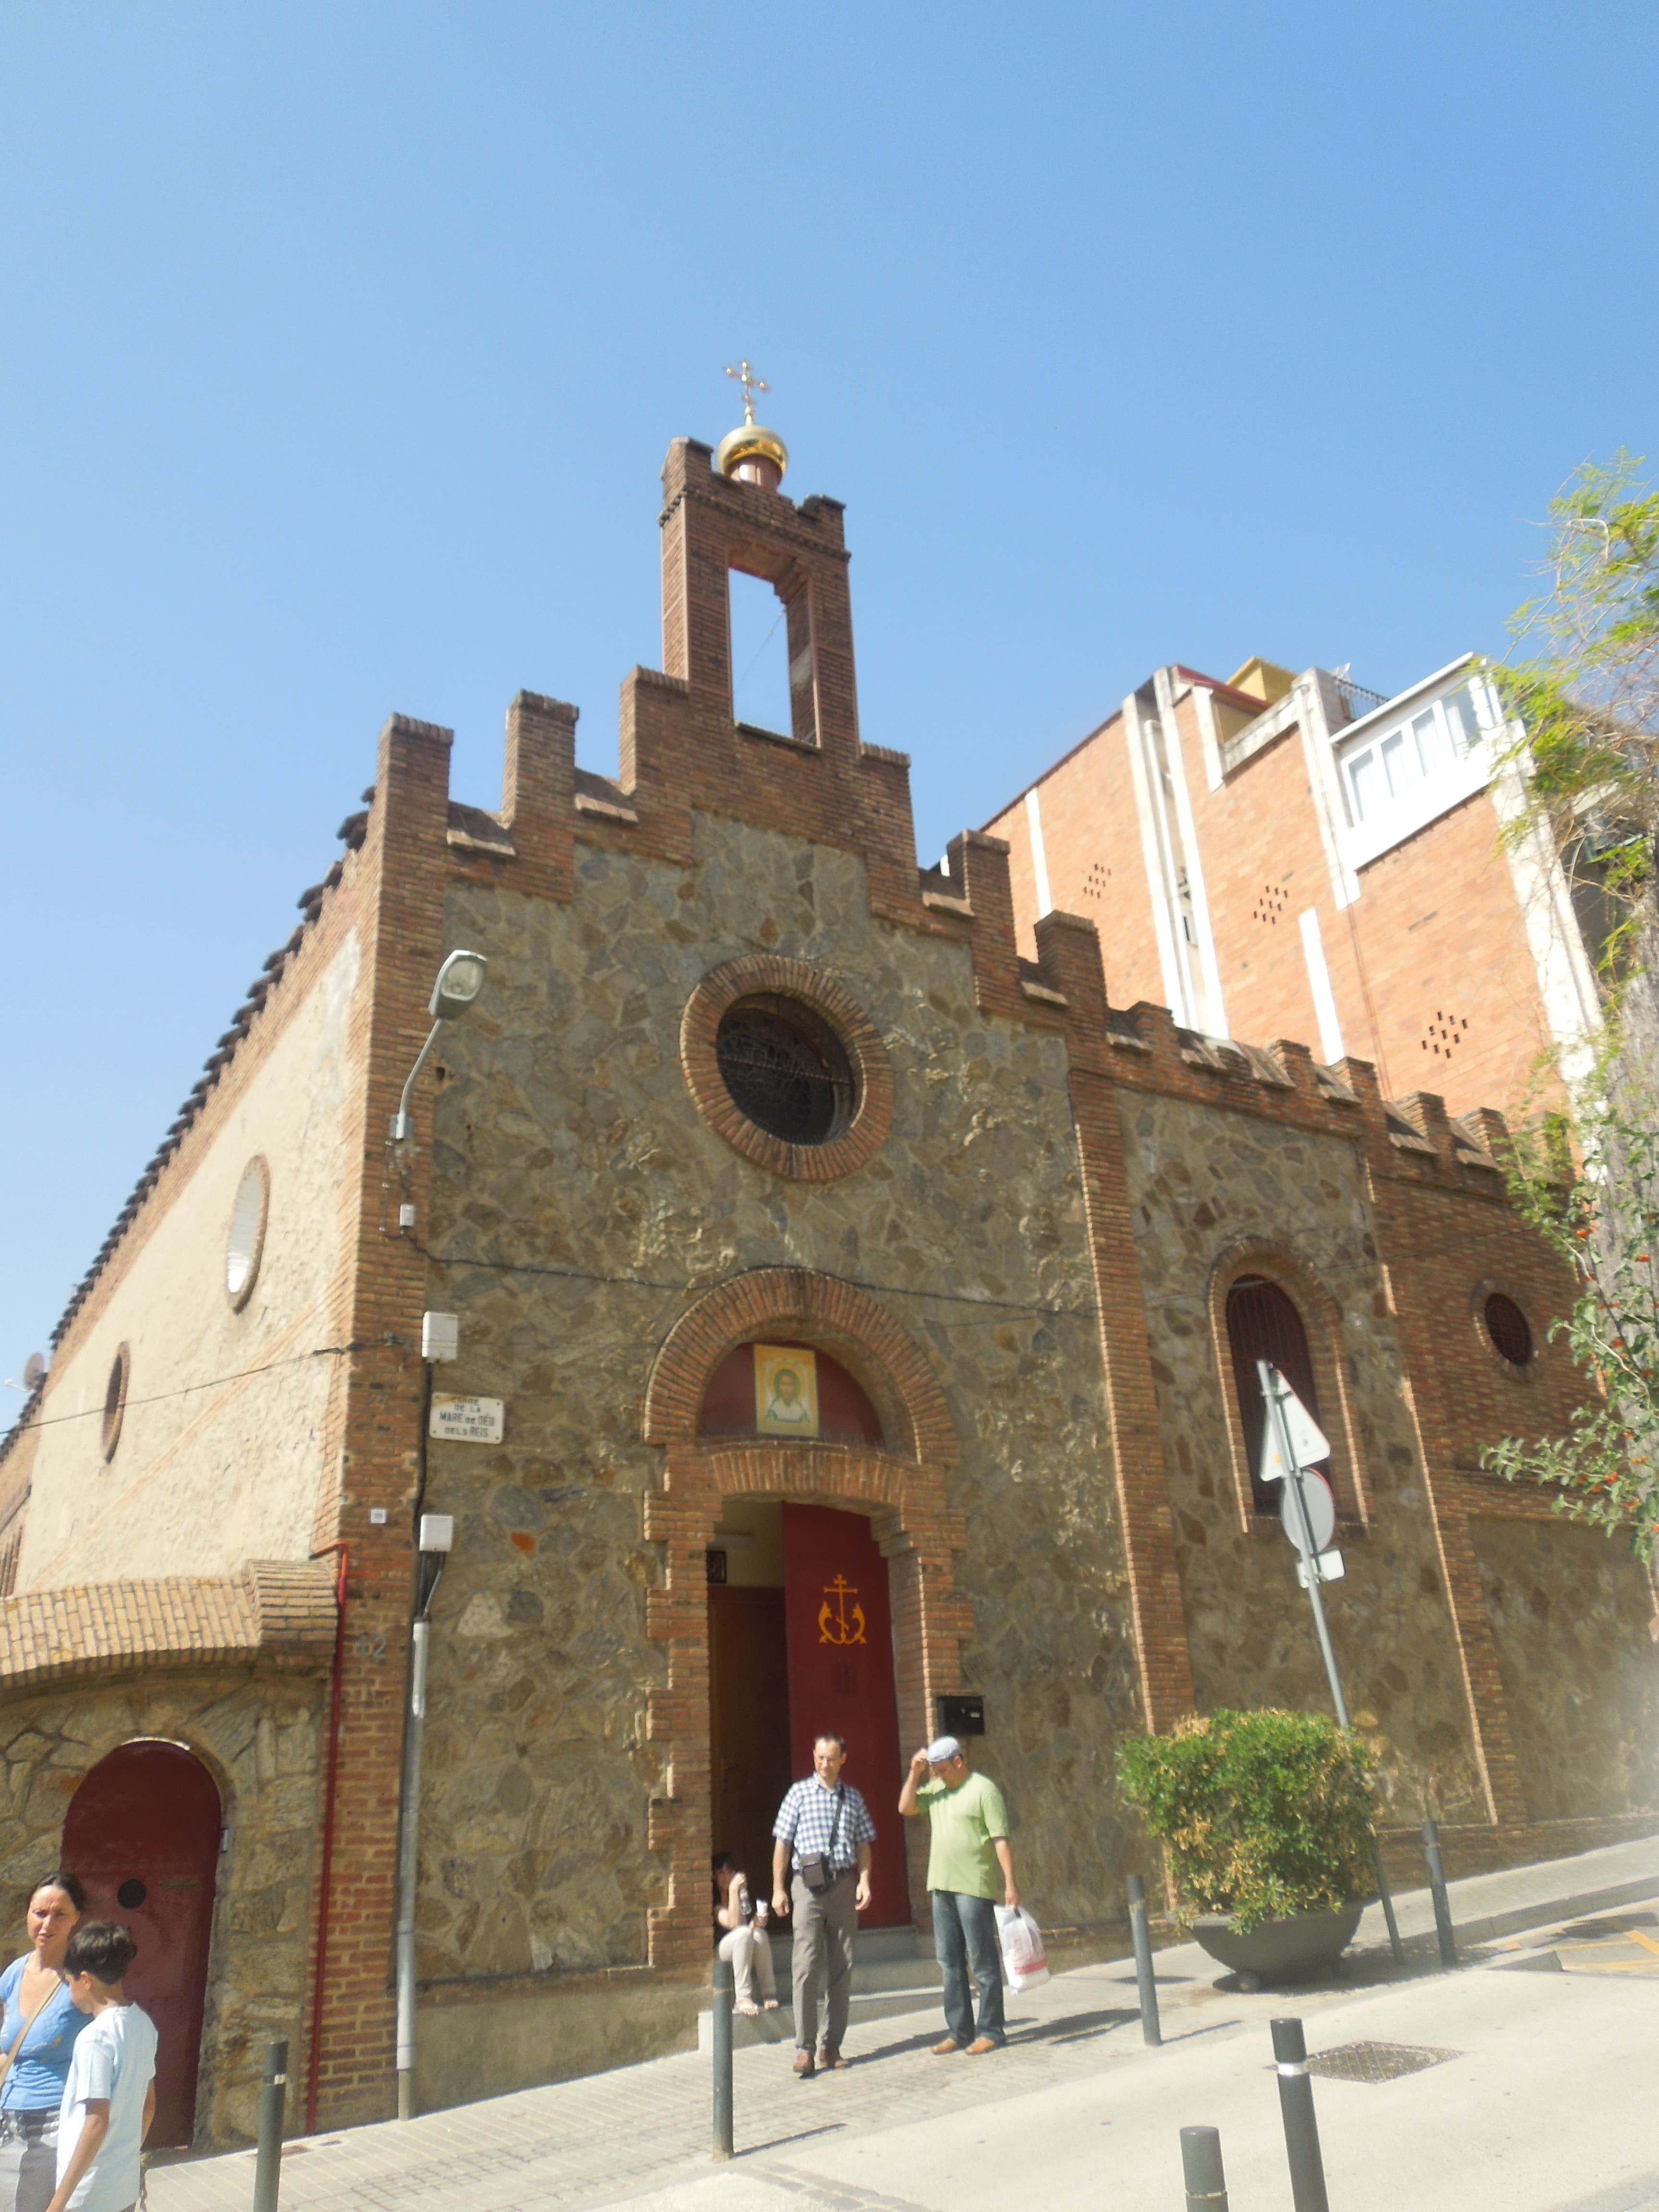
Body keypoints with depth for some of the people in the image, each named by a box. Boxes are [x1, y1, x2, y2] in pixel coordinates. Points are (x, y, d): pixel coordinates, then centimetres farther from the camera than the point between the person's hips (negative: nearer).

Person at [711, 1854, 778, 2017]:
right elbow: (733, 1922, -20)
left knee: (759, 1934, -29)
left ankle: (769, 1993, -23)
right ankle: (743, 1997, -34)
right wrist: (733, 1890, -25)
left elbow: (751, 1926, 9)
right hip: (718, 1951, -5)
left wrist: (757, 1922, -12)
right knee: (744, 1932, -35)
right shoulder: (714, 1898, -6)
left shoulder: (744, 1894, 12)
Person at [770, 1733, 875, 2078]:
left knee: (842, 1968, 6)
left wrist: (864, 1881, -1)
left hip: (844, 1885, 3)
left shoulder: (853, 1798, 11)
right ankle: (804, 2048, -3)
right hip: (809, 1885, -3)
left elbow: (863, 1845, 13)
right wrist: (778, 1888, -2)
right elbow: (783, 1842, 2)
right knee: (807, 1966, -9)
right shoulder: (799, 1793, 2)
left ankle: (833, 2046, 14)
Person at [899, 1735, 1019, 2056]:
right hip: (942, 1886, 7)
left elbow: (1001, 1840, -12)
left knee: (982, 1962, 0)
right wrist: (914, 1774, 1)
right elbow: (906, 1809, 12)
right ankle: (959, 2032, 18)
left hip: (975, 1887, -7)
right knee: (950, 1962, 11)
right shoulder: (937, 1789, 12)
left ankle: (991, 2032, 8)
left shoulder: (983, 1789, -9)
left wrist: (1010, 1882, -18)